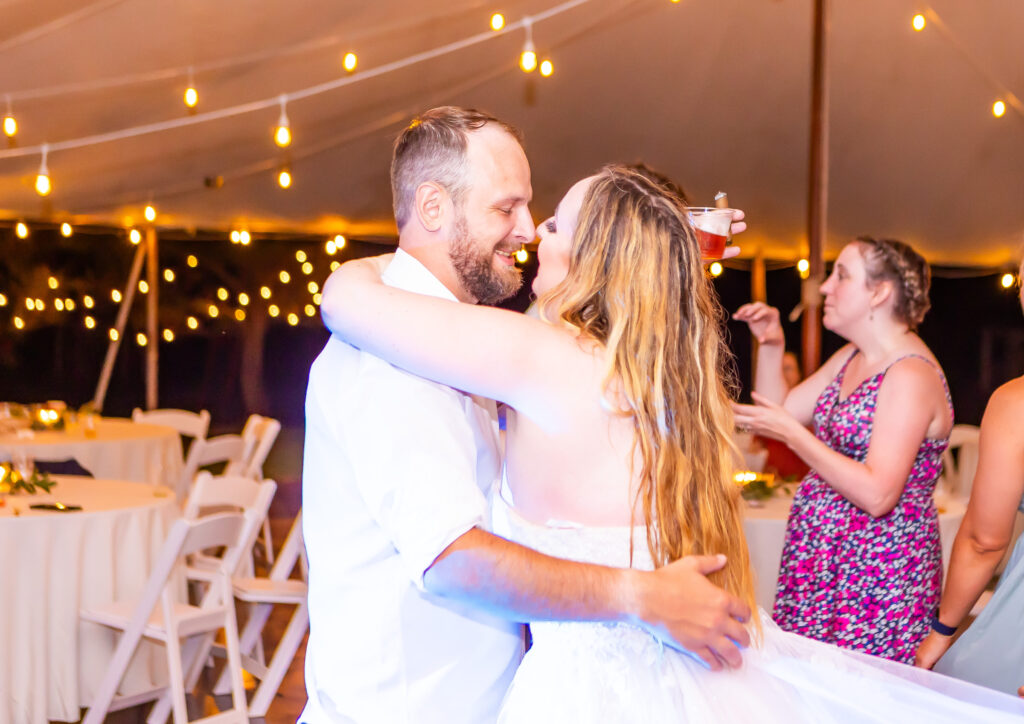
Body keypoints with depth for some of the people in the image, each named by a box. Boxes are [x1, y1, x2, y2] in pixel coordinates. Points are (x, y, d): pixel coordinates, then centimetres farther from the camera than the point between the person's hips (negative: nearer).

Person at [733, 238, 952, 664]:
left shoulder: (911, 374, -16)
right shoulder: (850, 358, 13)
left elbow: (877, 495, -23)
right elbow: (780, 412, 18)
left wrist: (792, 434, -20)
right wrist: (771, 346, 6)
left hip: (879, 573, -8)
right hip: (820, 559, 8)